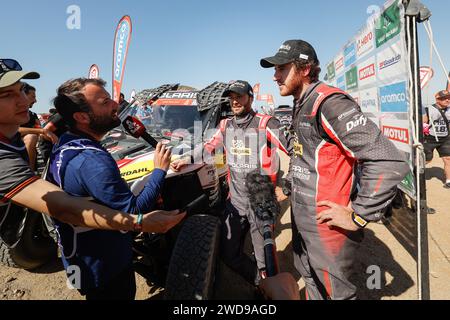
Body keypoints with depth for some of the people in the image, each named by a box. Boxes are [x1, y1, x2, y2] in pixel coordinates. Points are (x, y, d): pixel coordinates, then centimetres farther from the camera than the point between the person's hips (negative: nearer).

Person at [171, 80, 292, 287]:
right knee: (229, 254, 16)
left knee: (264, 258, 7)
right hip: (235, 202, 6)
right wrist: (188, 159, 13)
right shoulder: (226, 126, 5)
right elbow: (209, 147, 19)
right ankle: (261, 283, 40)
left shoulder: (266, 124, -12)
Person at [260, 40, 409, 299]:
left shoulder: (328, 103, -22)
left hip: (326, 226, -9)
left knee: (335, 292, 13)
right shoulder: (302, 106, 8)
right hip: (302, 221, 9)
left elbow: (390, 163, -28)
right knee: (312, 285, 26)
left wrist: (357, 216, -21)